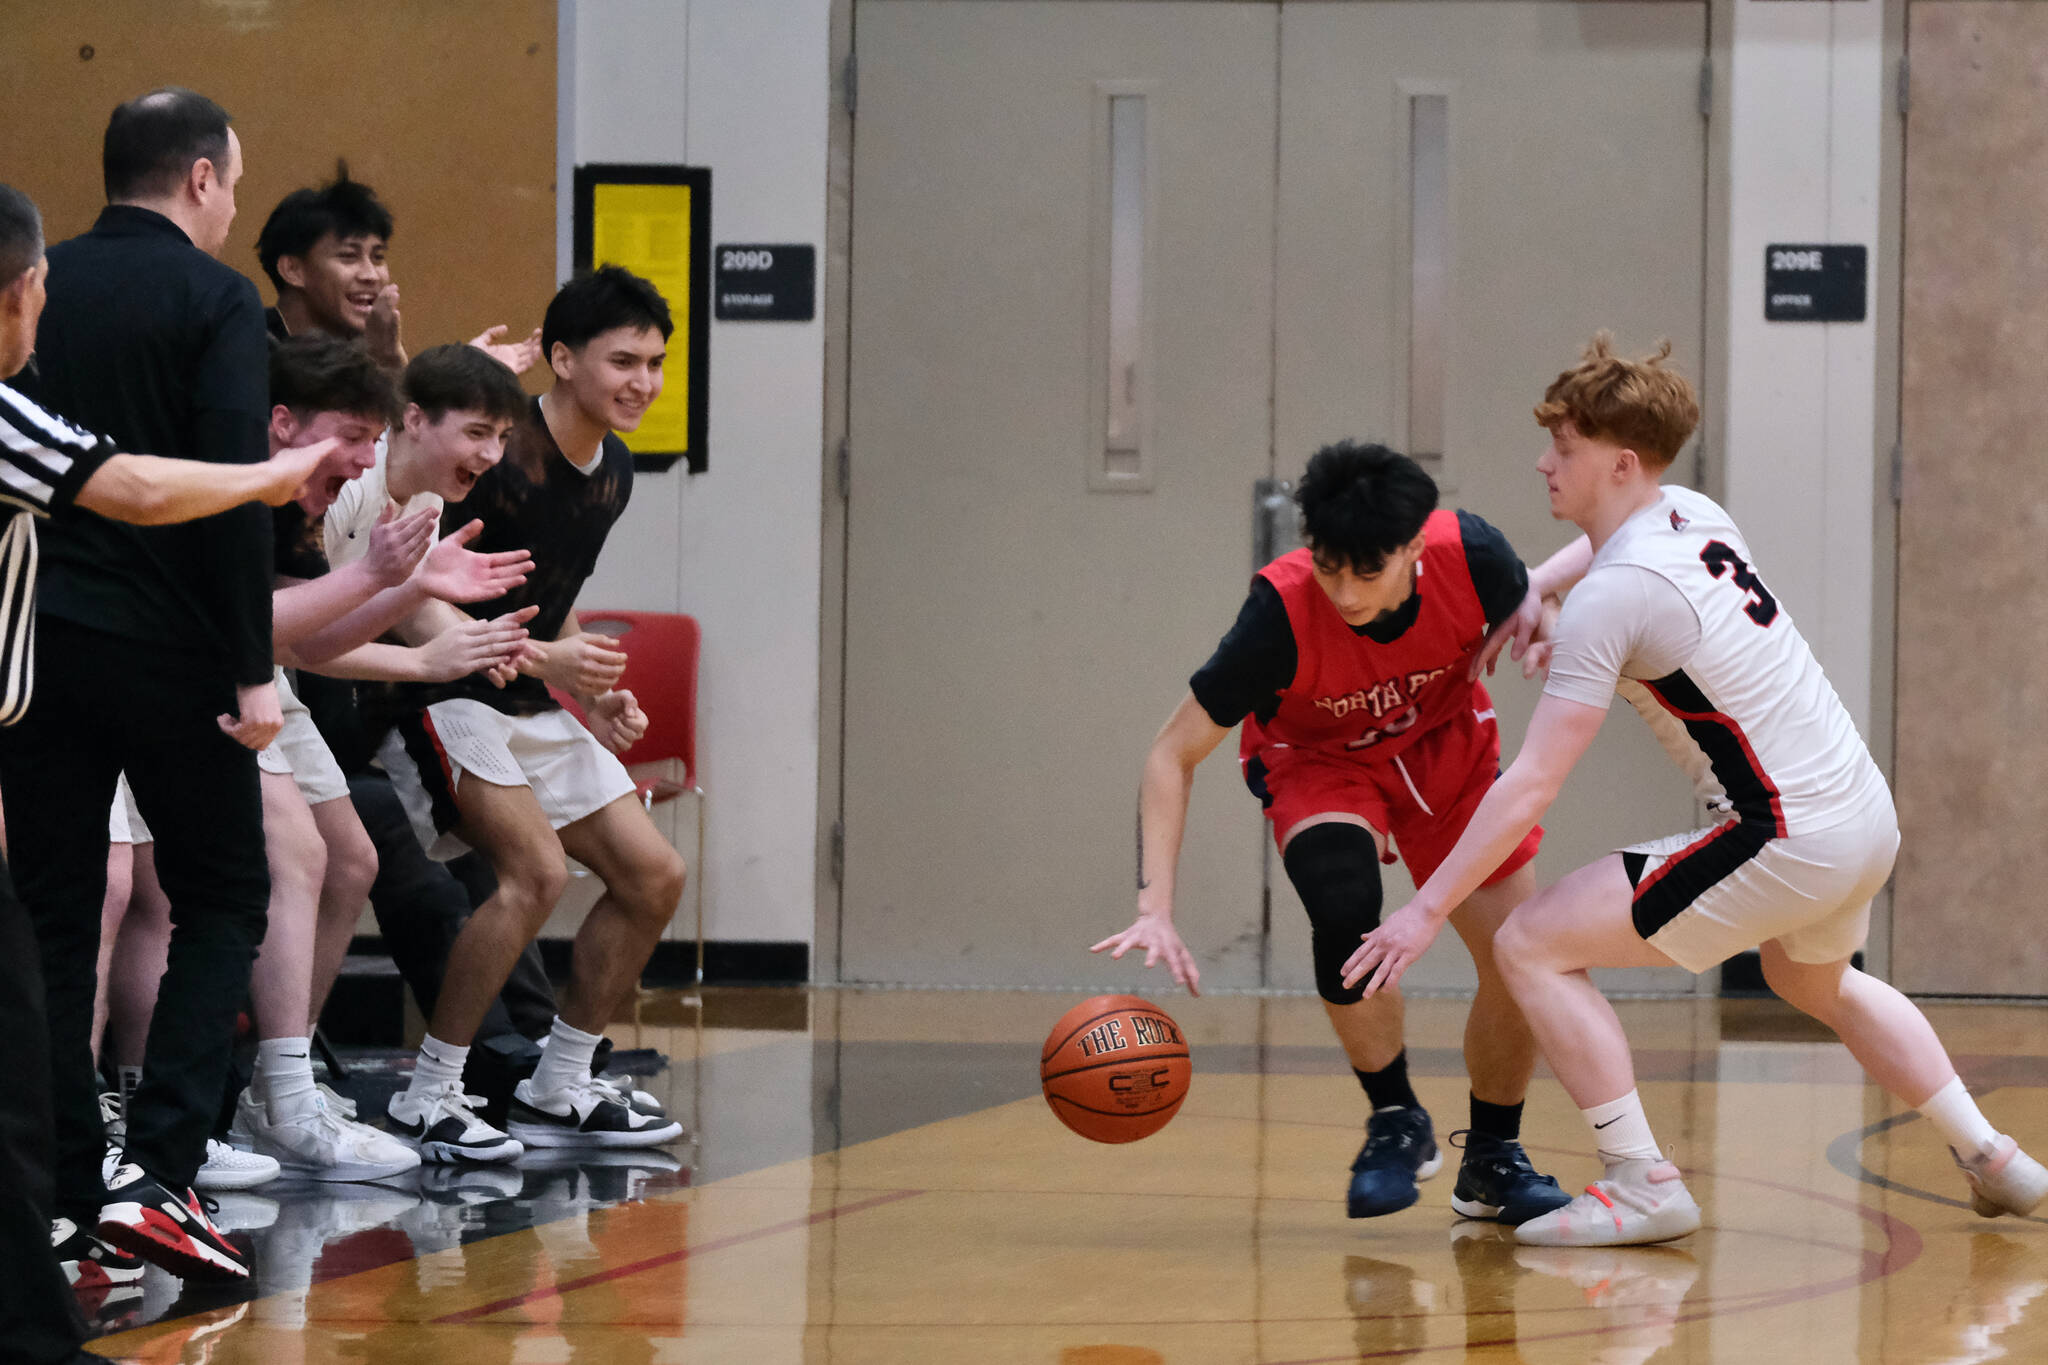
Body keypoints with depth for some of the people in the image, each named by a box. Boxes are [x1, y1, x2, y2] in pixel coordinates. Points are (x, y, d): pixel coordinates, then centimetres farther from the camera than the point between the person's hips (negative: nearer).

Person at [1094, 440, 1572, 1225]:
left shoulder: (1469, 555, -29)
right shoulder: (1282, 612, -36)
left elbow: (1525, 608, -1)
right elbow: (1174, 754, -29)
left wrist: (1524, 626, -26)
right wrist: (1155, 909, -39)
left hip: (1446, 746, 3)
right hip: (1318, 759, -3)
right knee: (1344, 911, -32)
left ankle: (1493, 1163, 20)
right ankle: (1396, 1123, -9)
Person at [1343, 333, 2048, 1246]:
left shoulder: (1609, 599, -17)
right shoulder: (1694, 514, 7)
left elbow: (1531, 785, -18)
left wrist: (1426, 909, -14)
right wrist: (1533, 586, 21)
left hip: (1790, 845, -9)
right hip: (1869, 814, 9)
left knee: (1531, 946, -6)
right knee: (1815, 983, 39)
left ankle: (1642, 1186, -5)